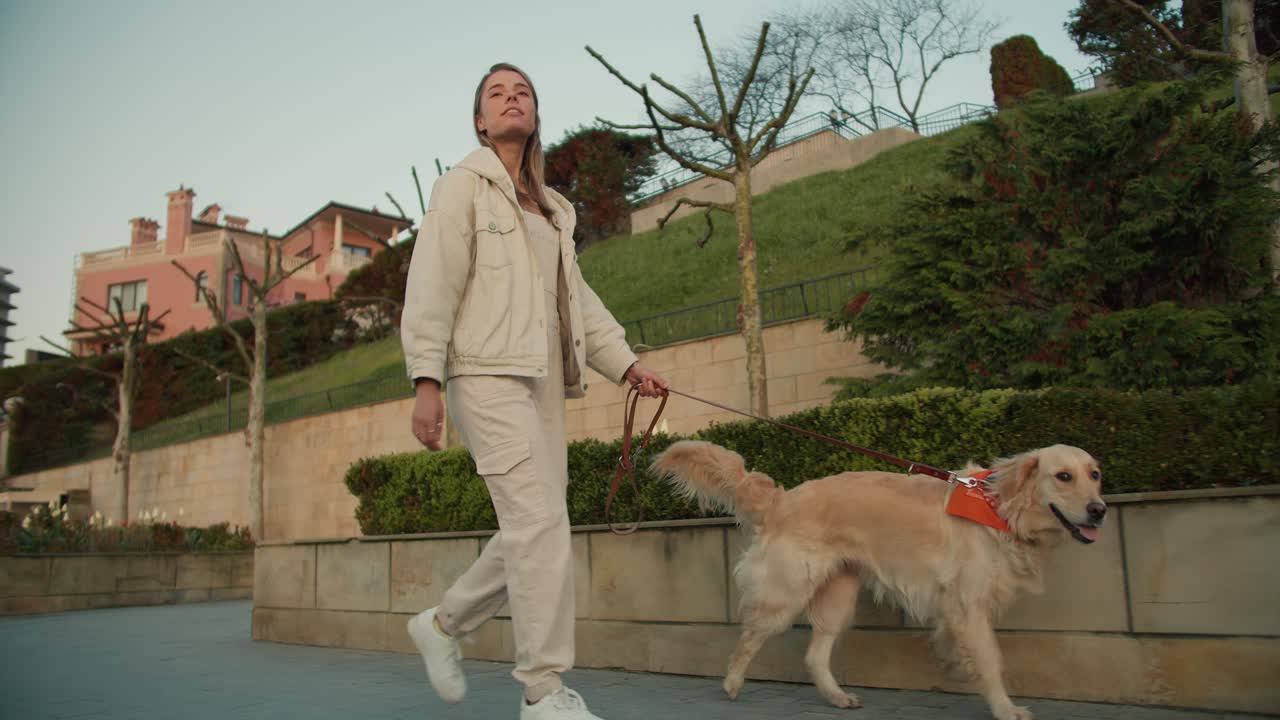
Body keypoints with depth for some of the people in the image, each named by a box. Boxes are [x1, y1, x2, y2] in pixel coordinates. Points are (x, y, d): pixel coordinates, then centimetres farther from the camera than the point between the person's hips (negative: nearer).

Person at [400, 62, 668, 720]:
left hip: (544, 380, 7)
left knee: (533, 530, 4)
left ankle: (442, 623, 26)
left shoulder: (553, 208, 24)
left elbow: (577, 295, 25)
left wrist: (624, 363, 15)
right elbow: (432, 286, -6)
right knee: (540, 522, -15)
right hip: (488, 373, -7)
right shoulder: (462, 186, 4)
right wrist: (425, 381, -16)